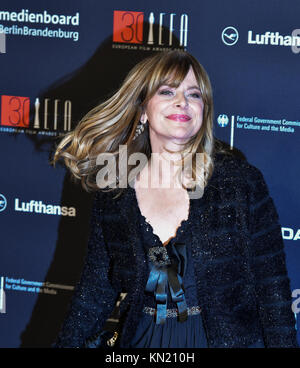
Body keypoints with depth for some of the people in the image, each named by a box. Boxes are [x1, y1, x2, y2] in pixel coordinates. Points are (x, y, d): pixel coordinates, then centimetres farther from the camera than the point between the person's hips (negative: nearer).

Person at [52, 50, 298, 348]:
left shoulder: (241, 181, -10)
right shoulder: (111, 195, -1)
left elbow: (273, 290, -9)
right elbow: (94, 291, 5)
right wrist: (67, 343, -2)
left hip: (227, 338, -2)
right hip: (141, 339, 3)